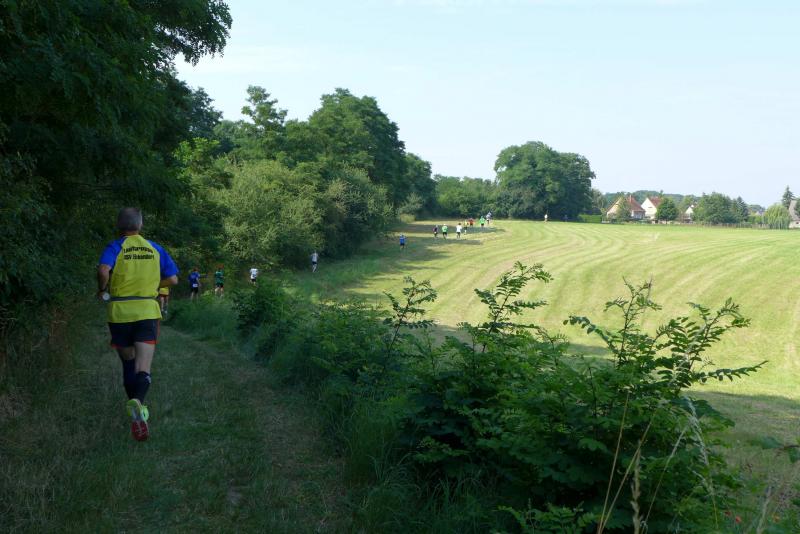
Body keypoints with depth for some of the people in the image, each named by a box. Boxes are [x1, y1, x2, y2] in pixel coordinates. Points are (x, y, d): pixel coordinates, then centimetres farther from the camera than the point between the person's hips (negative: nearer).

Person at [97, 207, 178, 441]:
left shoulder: (115, 247, -1)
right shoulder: (155, 248, 9)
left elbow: (103, 270, -21)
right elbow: (172, 279, 8)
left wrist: (102, 290, -3)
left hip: (119, 312, 0)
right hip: (147, 311, 0)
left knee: (128, 364, 19)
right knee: (143, 369, -8)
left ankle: (138, 410, 23)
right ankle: (137, 402, -36)